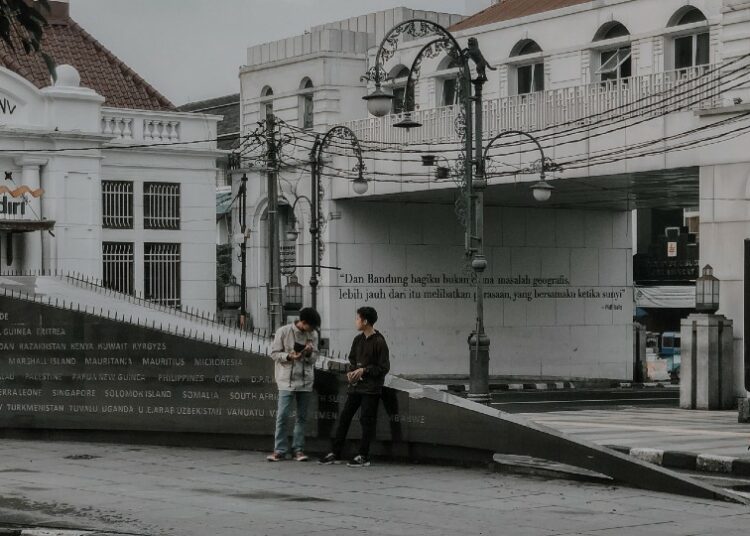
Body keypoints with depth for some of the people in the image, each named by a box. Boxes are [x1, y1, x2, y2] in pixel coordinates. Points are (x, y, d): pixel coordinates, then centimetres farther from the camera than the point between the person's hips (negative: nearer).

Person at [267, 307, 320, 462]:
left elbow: (314, 359, 8)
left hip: (305, 381, 3)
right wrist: (289, 356, -20)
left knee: (302, 417, 6)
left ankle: (298, 449, 13)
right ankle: (280, 451, 1)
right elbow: (274, 353, -3)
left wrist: (309, 353, -14)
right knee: (282, 416, -5)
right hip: (287, 381, -3)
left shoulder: (313, 334, 4)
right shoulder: (283, 332, -7)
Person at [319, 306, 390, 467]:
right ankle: (335, 453, 13)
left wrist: (364, 370, -17)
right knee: (344, 417, 7)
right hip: (355, 385, 7)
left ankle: (363, 457, 5)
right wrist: (351, 371, 0)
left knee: (366, 420, -3)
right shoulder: (358, 340, 10)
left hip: (371, 388, -7)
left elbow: (384, 368, -12)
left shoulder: (379, 342, -12)